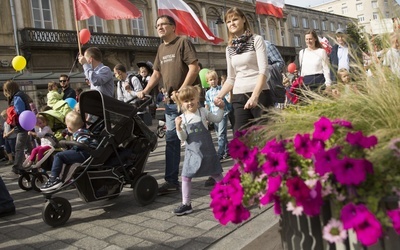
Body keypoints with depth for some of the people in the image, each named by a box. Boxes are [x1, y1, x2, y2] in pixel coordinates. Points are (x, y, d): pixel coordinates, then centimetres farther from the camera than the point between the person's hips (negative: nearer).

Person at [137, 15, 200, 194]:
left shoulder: (183, 42, -6)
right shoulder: (161, 48, 16)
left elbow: (194, 68, -16)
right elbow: (157, 73, 21)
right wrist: (145, 91, 8)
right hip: (171, 102, 7)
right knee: (171, 140, 6)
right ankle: (171, 181, 12)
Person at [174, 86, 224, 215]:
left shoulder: (203, 112, -1)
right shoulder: (182, 118, -2)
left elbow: (217, 119, 12)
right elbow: (183, 138, -6)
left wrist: (220, 108, 1)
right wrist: (178, 127, -22)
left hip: (207, 149, -1)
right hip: (192, 151, 1)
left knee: (216, 174, 10)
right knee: (185, 176, -3)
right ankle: (186, 204, 9)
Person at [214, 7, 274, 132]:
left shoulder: (257, 40, 1)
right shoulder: (229, 48, 14)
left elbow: (264, 71, -9)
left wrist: (254, 96, -21)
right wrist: (219, 96, 0)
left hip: (260, 94, -4)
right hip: (239, 98, 4)